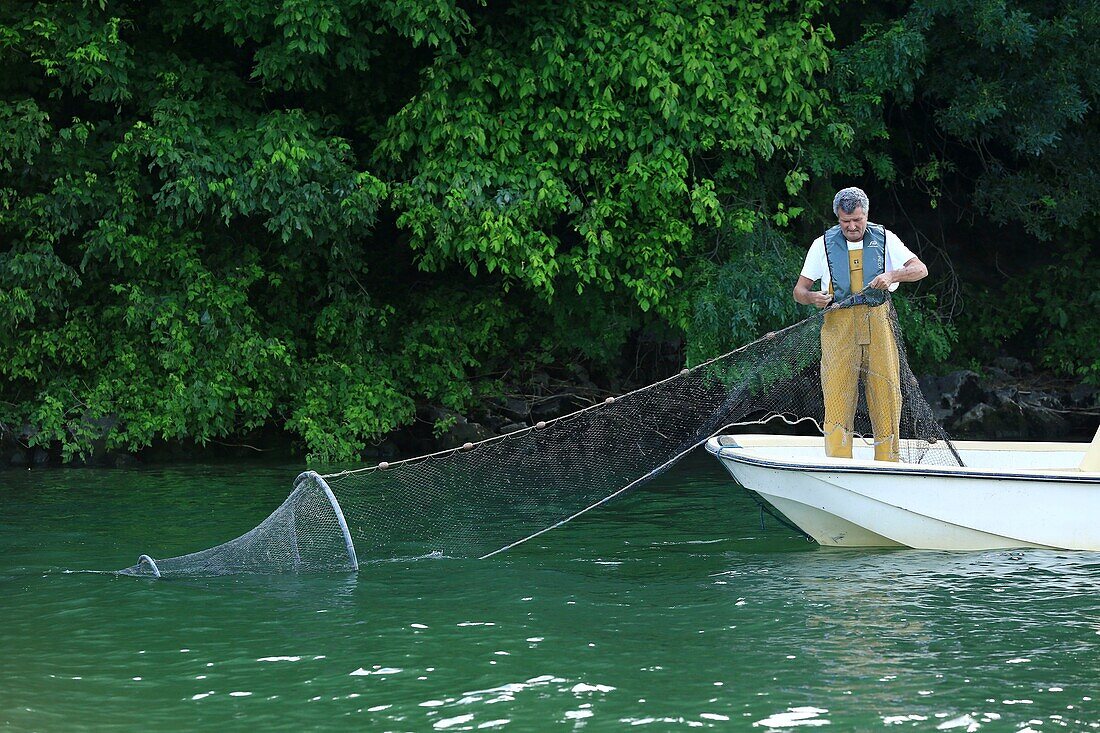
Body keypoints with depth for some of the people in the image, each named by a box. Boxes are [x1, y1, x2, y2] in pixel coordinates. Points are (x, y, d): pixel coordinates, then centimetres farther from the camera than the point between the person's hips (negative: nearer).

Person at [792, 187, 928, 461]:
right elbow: (799, 290, 9)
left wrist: (891, 276, -16)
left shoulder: (884, 239, 8)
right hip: (838, 324, -1)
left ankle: (889, 463, 6)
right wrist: (813, 298, -15)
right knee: (837, 395, -8)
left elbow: (920, 269, 3)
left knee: (886, 392, -1)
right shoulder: (823, 245, 7)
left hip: (877, 323, 1)